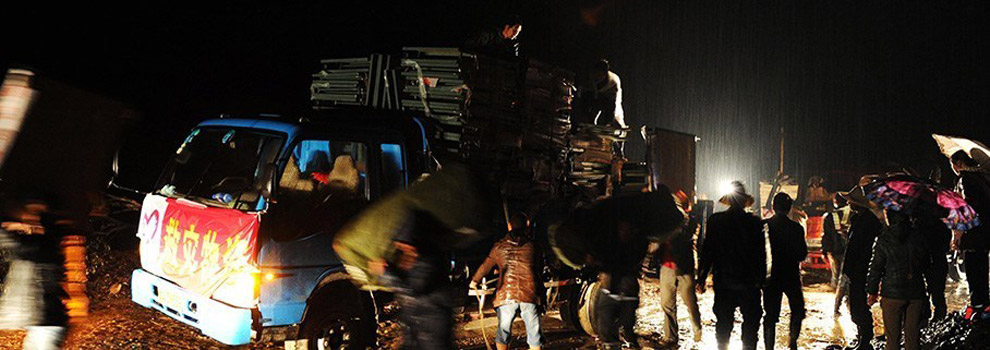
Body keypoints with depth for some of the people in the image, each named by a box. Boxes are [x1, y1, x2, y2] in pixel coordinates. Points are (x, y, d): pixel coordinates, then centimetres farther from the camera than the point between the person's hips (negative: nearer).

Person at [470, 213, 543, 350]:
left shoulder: (499, 246, 6)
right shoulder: (531, 245, 6)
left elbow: (485, 266, 16)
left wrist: (474, 281, 33)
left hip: (506, 294, 0)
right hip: (529, 295, 0)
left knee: (503, 331, 11)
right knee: (533, 332, 8)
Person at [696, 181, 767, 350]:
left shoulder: (715, 220, -4)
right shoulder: (755, 222, -7)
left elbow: (707, 251, -2)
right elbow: (761, 254, -4)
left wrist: (702, 278, 4)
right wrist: (761, 279, 5)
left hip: (723, 281, 1)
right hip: (749, 282, -1)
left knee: (723, 323, 11)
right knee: (751, 323, 11)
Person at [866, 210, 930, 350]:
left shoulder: (884, 239, -8)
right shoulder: (918, 237, 2)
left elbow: (876, 267, -6)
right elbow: (927, 263, 11)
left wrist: (872, 291, 2)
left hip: (893, 293, -3)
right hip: (916, 292, 3)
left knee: (892, 335, 3)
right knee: (913, 334, 12)